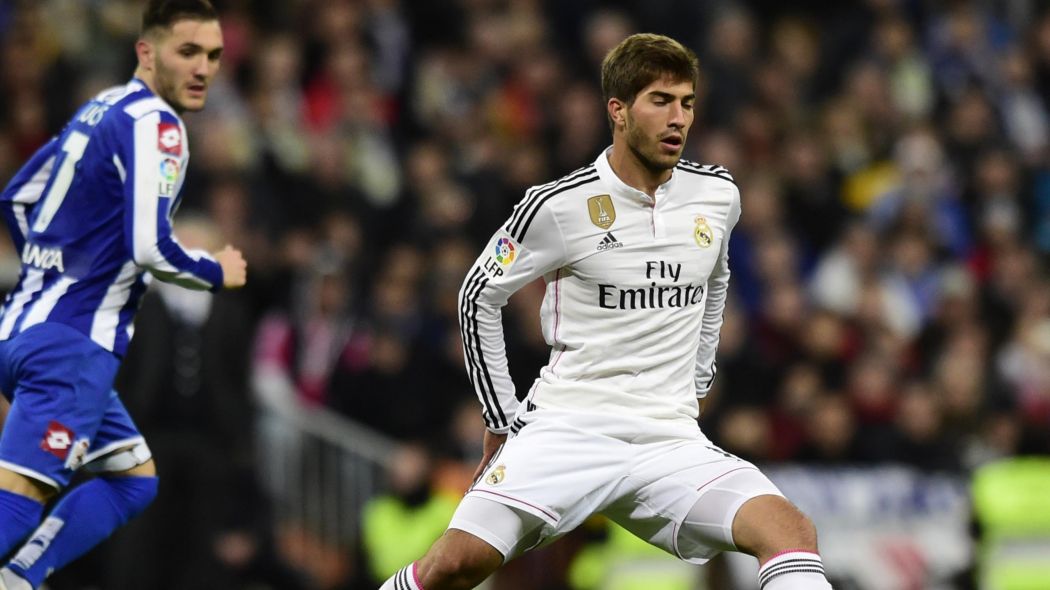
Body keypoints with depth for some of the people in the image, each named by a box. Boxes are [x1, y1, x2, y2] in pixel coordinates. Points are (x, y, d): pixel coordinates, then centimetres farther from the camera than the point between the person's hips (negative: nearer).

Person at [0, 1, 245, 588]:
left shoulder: (101, 110, 16)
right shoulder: (156, 125, -12)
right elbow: (151, 248, -21)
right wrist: (218, 272, -3)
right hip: (71, 343, -10)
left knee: (135, 480, 17)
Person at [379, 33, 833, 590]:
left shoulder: (717, 195, 7)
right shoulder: (559, 206, -6)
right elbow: (478, 297, 7)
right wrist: (503, 421, 6)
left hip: (672, 440, 3)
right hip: (566, 432, -3)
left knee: (791, 532, -23)